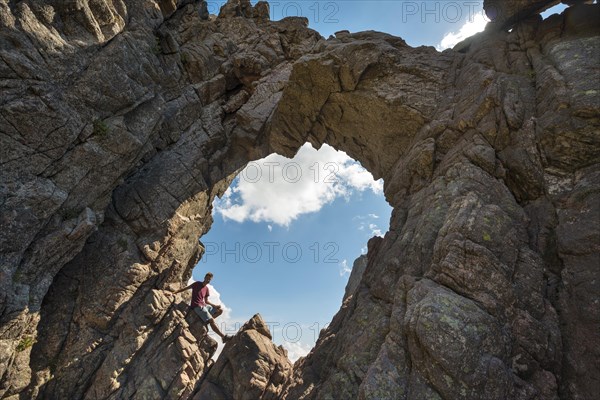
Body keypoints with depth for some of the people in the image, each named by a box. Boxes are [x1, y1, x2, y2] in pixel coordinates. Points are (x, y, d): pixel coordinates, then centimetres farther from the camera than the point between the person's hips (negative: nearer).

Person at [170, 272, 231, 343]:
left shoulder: (207, 289, 15)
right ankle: (223, 337, -17)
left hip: (204, 305, 8)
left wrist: (214, 305, 6)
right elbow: (186, 288, 2)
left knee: (220, 310, 7)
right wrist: (175, 292, -5)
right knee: (211, 320, -19)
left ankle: (207, 320, -7)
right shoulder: (197, 284, -1)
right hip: (197, 306, -8)